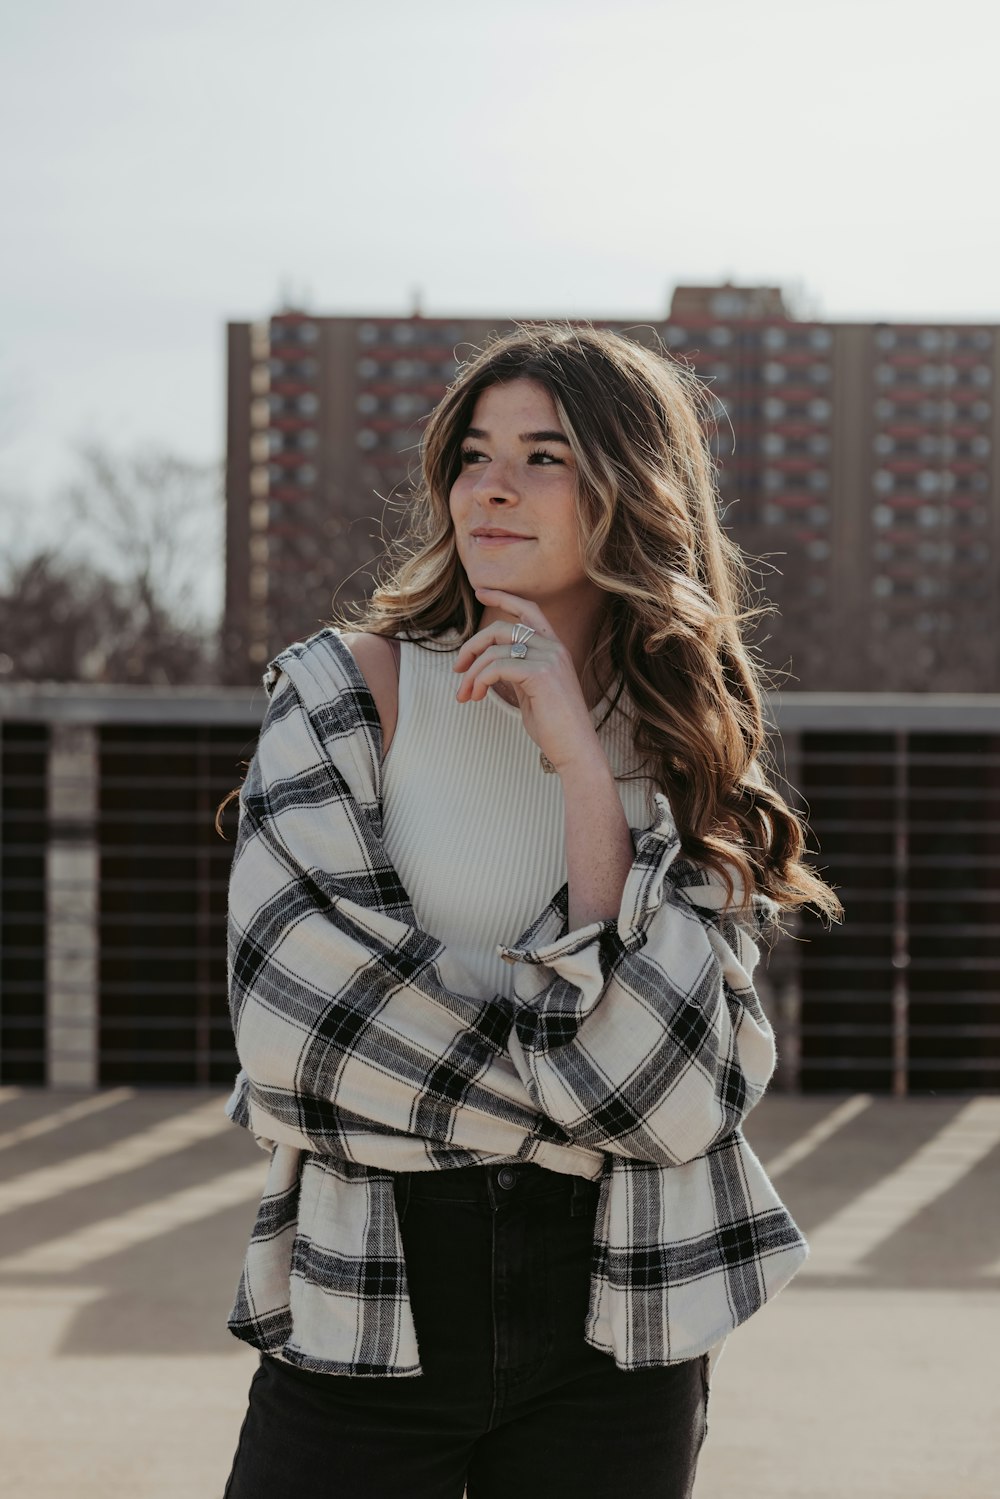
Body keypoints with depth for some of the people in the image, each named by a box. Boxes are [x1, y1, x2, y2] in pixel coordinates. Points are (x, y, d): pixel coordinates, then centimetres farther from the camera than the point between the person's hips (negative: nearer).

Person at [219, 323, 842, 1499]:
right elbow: (297, 1009, -13)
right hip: (374, 1309, -2)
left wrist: (582, 765, -15)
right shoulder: (350, 687, -2)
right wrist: (598, 1103, -7)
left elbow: (674, 1088, -11)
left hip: (613, 1343, 2)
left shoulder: (697, 750, 4)